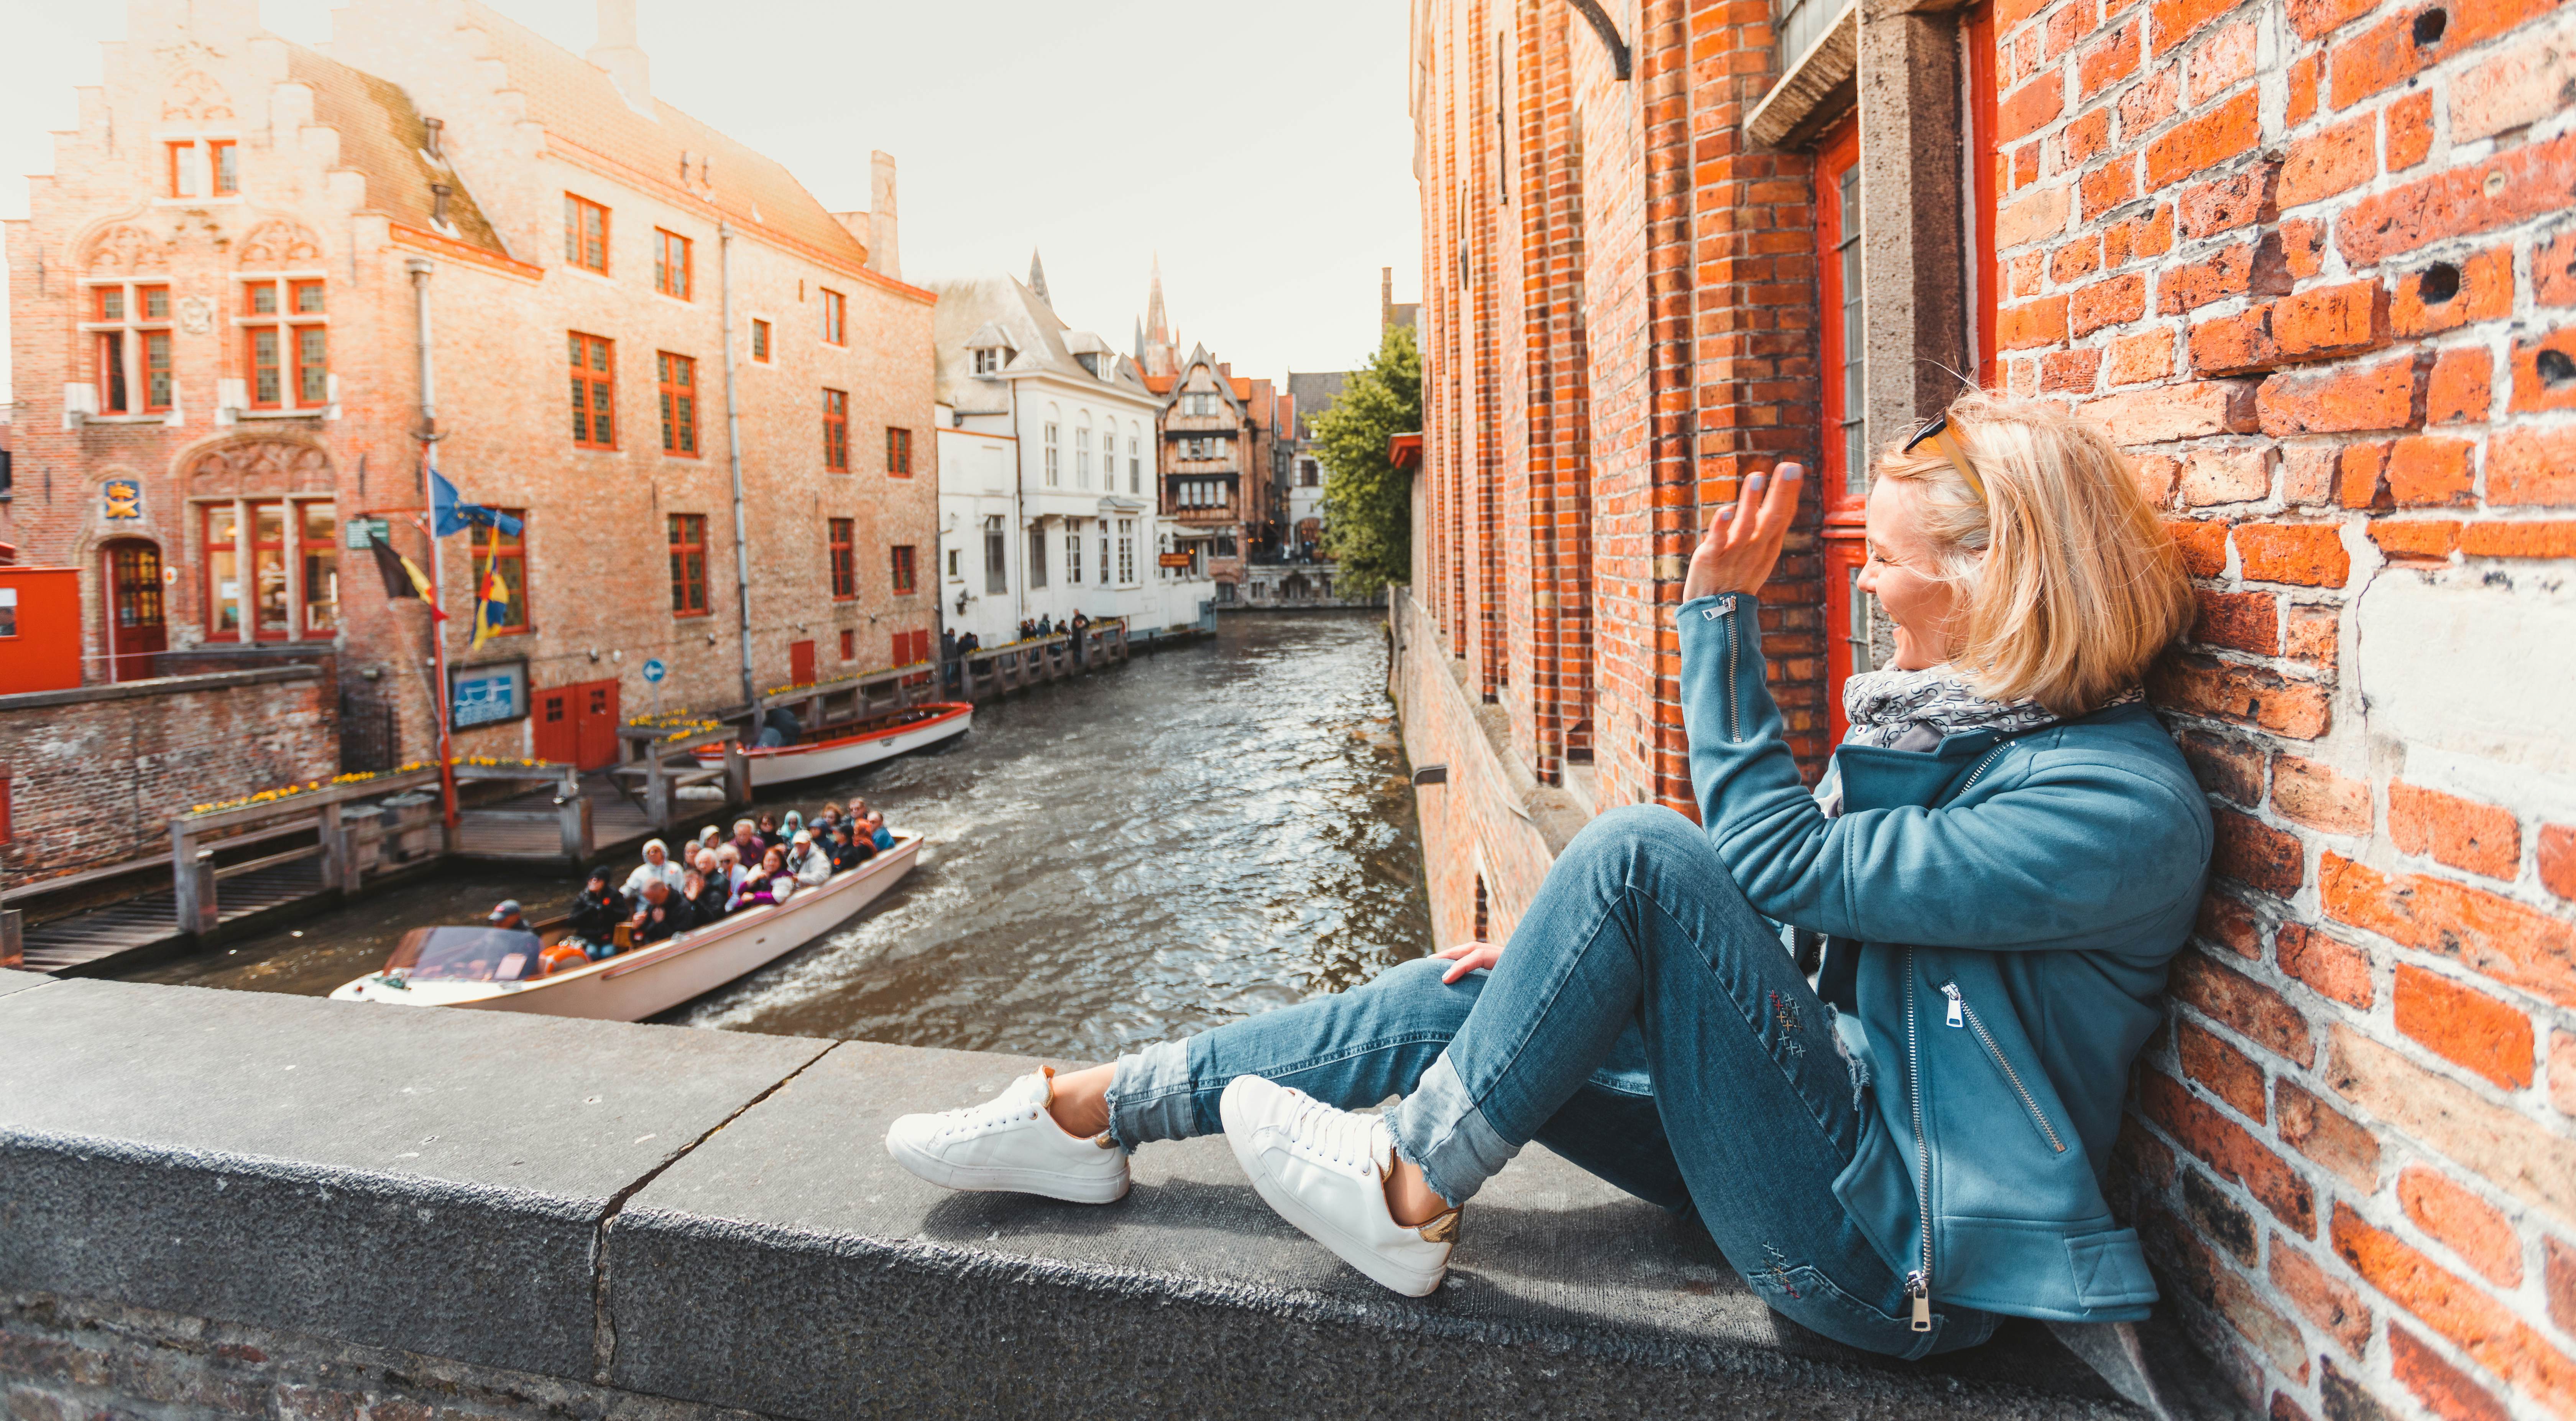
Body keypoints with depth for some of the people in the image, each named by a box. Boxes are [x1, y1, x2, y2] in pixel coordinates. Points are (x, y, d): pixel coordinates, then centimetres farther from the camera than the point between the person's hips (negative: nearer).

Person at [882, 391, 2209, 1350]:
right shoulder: (1961, 707, 8)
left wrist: (1722, 614, -20)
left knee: (1635, 846, -26)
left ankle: (1407, 1191, -10)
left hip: (1898, 1249, -8)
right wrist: (1569, 948, 1)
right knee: (1455, 996, -3)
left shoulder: (2120, 802, -19)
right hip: (1845, 1123, 8)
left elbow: (1780, 861, -23)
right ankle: (1089, 1112, 8)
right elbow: (1794, 884, 12)